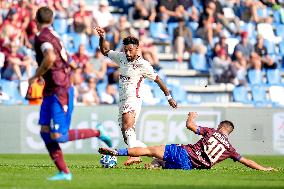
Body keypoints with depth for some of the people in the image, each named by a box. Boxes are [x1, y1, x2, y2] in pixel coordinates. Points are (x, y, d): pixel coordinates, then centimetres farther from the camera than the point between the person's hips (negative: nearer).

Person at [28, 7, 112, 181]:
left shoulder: (42, 37, -13)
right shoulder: (54, 36, 15)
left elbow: (50, 57, -34)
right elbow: (71, 64, 19)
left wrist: (36, 76, -21)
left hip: (59, 91, -9)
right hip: (51, 91, 9)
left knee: (58, 136, -9)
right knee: (45, 131, 4)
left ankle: (97, 132, 5)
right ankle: (64, 172, 4)